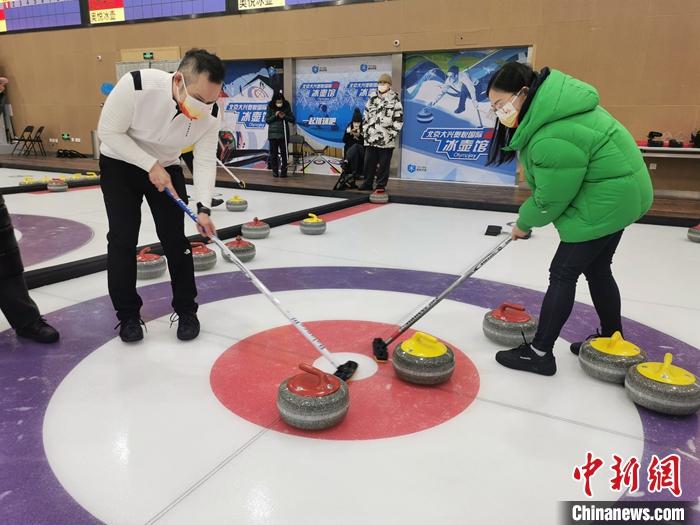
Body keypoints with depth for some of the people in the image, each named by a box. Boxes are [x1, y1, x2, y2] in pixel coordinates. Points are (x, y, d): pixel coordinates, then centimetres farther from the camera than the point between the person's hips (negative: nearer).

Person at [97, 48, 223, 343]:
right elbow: (109, 132, -23)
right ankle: (127, 314, 10)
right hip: (120, 165, -2)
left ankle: (186, 310, 11)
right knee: (123, 239, -5)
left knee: (175, 239, -4)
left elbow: (205, 160, -18)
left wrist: (203, 208, -29)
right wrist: (151, 165, -27)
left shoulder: (212, 113, -23)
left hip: (166, 168, 2)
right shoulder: (136, 86, -34)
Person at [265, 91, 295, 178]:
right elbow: (267, 120, 1)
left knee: (284, 153, 1)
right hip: (273, 133, 1)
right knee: (273, 153, 4)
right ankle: (275, 171, 13)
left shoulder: (286, 106, -2)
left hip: (283, 133, 0)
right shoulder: (270, 107, -2)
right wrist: (275, 116, -15)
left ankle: (284, 171, 9)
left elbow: (292, 119, 3)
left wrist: (284, 117, -15)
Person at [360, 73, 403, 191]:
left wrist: (392, 134, -8)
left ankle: (381, 185, 9)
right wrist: (366, 130, 9)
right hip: (370, 138, 4)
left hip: (386, 140, -4)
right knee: (369, 163, 7)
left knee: (384, 164, 1)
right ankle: (367, 184, 17)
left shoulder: (395, 100, -1)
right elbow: (366, 117, 18)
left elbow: (399, 119, -3)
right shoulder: (372, 99, 12)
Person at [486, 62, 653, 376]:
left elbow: (550, 200, -21)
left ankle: (540, 352, 3)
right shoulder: (547, 101, 0)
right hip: (618, 193, 10)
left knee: (563, 273, -5)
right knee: (597, 269, 19)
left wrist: (524, 223, -2)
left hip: (604, 200, -10)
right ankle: (612, 339, 34)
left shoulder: (553, 137, -31)